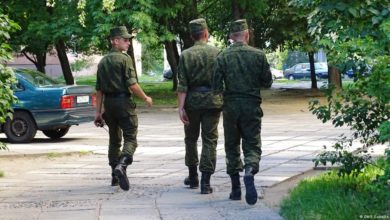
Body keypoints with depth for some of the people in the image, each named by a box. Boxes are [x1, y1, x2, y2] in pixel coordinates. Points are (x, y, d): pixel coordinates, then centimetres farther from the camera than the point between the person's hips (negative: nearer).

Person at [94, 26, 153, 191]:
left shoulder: (103, 62, 12)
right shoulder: (124, 59, -9)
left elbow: (99, 90, 12)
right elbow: (132, 85, -17)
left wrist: (98, 112, 14)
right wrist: (145, 98, -3)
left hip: (109, 103, 7)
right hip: (123, 102, -7)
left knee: (114, 140, 15)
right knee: (130, 138, -5)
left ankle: (115, 176, 18)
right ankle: (121, 165, -29)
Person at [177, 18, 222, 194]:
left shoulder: (186, 55, -2)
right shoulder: (216, 53, -2)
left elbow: (182, 84, -8)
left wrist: (181, 107, -10)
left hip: (192, 101, 1)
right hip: (213, 100, -1)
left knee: (191, 138, 18)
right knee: (209, 140, 0)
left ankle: (193, 176, 28)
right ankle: (205, 181, -7)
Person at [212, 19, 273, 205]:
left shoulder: (223, 57, -4)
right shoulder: (258, 55, -5)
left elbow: (216, 87, -6)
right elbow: (267, 82, 1)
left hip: (230, 106, 1)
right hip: (252, 106, -1)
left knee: (232, 146, 13)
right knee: (252, 145, 5)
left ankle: (235, 188, 15)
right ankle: (250, 172, -25)